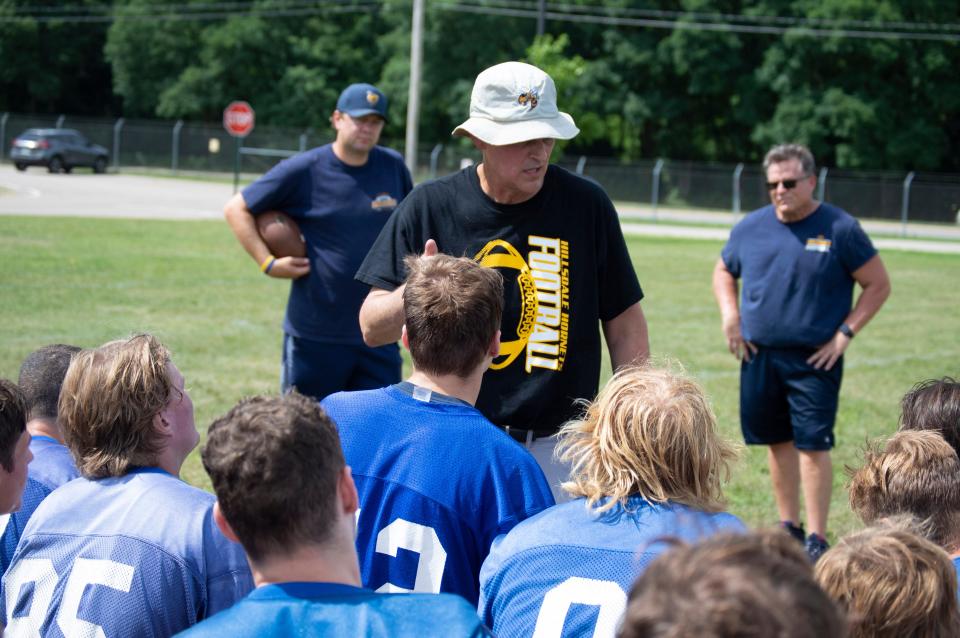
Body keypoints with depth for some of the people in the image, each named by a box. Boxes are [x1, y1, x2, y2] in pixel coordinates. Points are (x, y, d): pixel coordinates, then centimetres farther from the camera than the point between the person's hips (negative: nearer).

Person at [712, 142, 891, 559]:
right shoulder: (750, 227, 6)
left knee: (813, 445, -6)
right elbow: (723, 271, 23)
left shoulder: (840, 229, -6)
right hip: (759, 356, 4)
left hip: (815, 360, -4)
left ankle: (817, 539, 1)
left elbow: (879, 285, -1)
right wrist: (730, 317, 7)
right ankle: (788, 527, 25)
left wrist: (844, 334, -7)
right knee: (777, 442, 12)